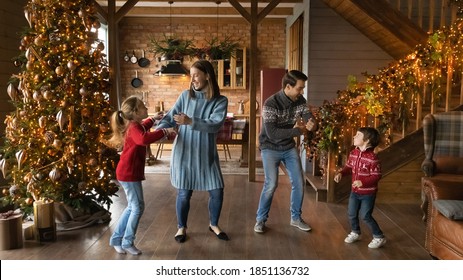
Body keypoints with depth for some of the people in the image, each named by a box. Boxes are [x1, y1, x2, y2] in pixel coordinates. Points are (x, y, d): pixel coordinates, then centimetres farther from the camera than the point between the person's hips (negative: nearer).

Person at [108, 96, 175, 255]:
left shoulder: (133, 125, 12)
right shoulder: (134, 127, -20)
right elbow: (144, 139, -44)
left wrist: (153, 119, 40)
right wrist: (164, 132, -36)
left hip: (128, 172, 11)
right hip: (129, 173, -11)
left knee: (132, 207, 18)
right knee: (138, 207, -1)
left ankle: (116, 239, 25)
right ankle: (127, 243, 10)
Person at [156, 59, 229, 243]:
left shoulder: (220, 101, -5)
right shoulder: (185, 96, 1)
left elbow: (215, 125, -19)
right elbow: (170, 117, 0)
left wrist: (190, 122, -30)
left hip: (206, 154, 0)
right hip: (184, 152, 0)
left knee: (217, 192, 4)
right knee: (184, 193, 5)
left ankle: (214, 225, 30)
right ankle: (181, 227, 28)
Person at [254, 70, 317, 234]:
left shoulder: (301, 101, -7)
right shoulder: (271, 104, -25)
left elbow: (310, 120, -10)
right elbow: (272, 133, -31)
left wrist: (311, 125, -35)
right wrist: (297, 131, -27)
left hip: (289, 147, 6)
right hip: (270, 148, -6)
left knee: (299, 183, 5)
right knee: (271, 184, -13)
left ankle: (296, 218, 23)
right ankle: (260, 219, 7)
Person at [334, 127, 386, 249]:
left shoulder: (372, 158, -24)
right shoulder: (353, 153, -2)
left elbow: (376, 176, -22)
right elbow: (349, 167, 11)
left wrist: (363, 182, -32)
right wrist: (341, 173, -7)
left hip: (368, 193, -7)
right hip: (355, 191, 7)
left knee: (365, 216, -1)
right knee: (351, 213, 16)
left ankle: (379, 237, 18)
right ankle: (355, 232, 40)